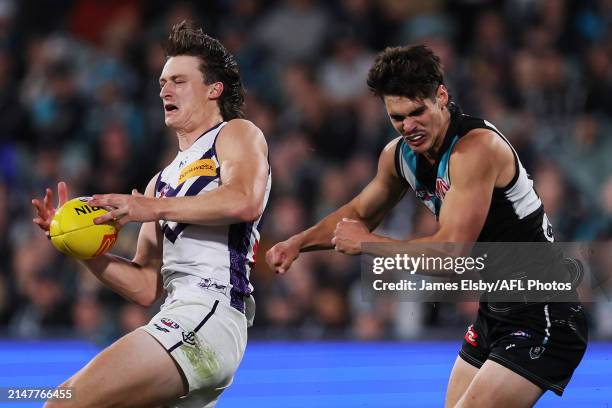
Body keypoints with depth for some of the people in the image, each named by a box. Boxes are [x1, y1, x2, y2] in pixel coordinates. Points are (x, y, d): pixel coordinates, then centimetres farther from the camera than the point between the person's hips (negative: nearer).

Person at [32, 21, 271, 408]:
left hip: (211, 314, -9)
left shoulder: (237, 134, 7)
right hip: (180, 320, 9)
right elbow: (146, 286, 22)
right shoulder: (162, 182, 28)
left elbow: (244, 201, -17)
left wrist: (153, 208, -14)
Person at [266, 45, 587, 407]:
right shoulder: (399, 155, 3)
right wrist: (299, 243, 8)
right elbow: (360, 214, 23)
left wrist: (367, 242, -15)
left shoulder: (477, 147, -24)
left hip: (543, 321, -9)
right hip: (494, 315, 9)